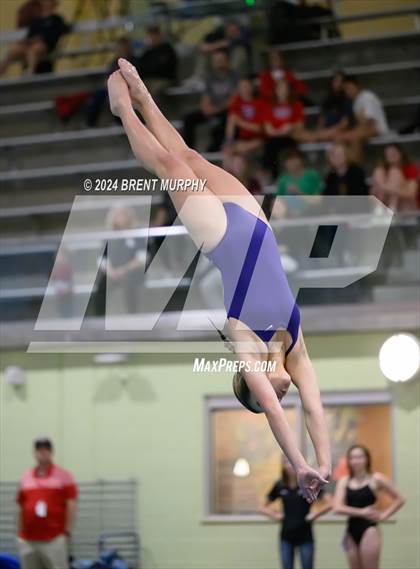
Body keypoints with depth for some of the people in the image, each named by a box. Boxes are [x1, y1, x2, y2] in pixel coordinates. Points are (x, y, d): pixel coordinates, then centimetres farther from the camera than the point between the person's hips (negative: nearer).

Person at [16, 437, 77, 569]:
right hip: (28, 541, 4)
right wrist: (20, 534, 11)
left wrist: (67, 532, -8)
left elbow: (71, 506, -1)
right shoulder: (26, 477, 13)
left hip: (54, 540, -4)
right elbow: (21, 508, 16)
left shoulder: (64, 476, 3)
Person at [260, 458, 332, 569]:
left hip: (304, 537, -3)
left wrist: (314, 515, -11)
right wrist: (274, 515, 0)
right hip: (286, 537, 3)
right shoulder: (280, 486, 3)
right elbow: (264, 507, 15)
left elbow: (328, 504, -10)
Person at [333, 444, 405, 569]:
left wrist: (383, 515, -4)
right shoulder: (344, 481, 4)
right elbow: (337, 507, -8)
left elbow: (399, 500, 4)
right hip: (351, 531, 4)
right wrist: (361, 512, -13)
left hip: (369, 530, -4)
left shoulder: (376, 479, -2)